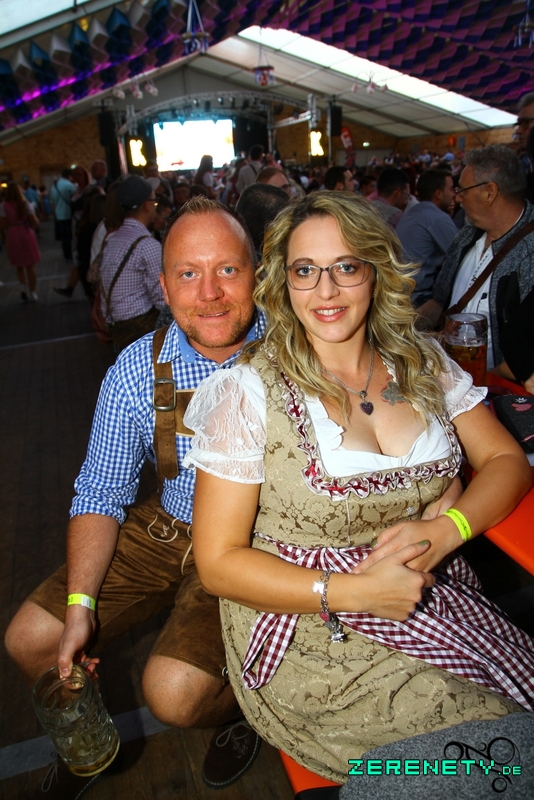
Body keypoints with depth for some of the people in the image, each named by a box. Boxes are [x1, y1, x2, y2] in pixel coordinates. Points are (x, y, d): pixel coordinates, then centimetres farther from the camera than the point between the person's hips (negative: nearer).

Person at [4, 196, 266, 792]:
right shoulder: (136, 371, -10)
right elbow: (100, 494, -2)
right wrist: (80, 606, -11)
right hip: (165, 530, 4)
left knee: (174, 693, -19)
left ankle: (242, 708, 20)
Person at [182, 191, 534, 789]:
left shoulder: (422, 362, 4)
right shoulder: (249, 391, -11)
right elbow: (218, 562, -10)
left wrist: (444, 529, -14)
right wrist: (355, 591, -19)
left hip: (437, 601, 5)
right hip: (311, 634, -4)